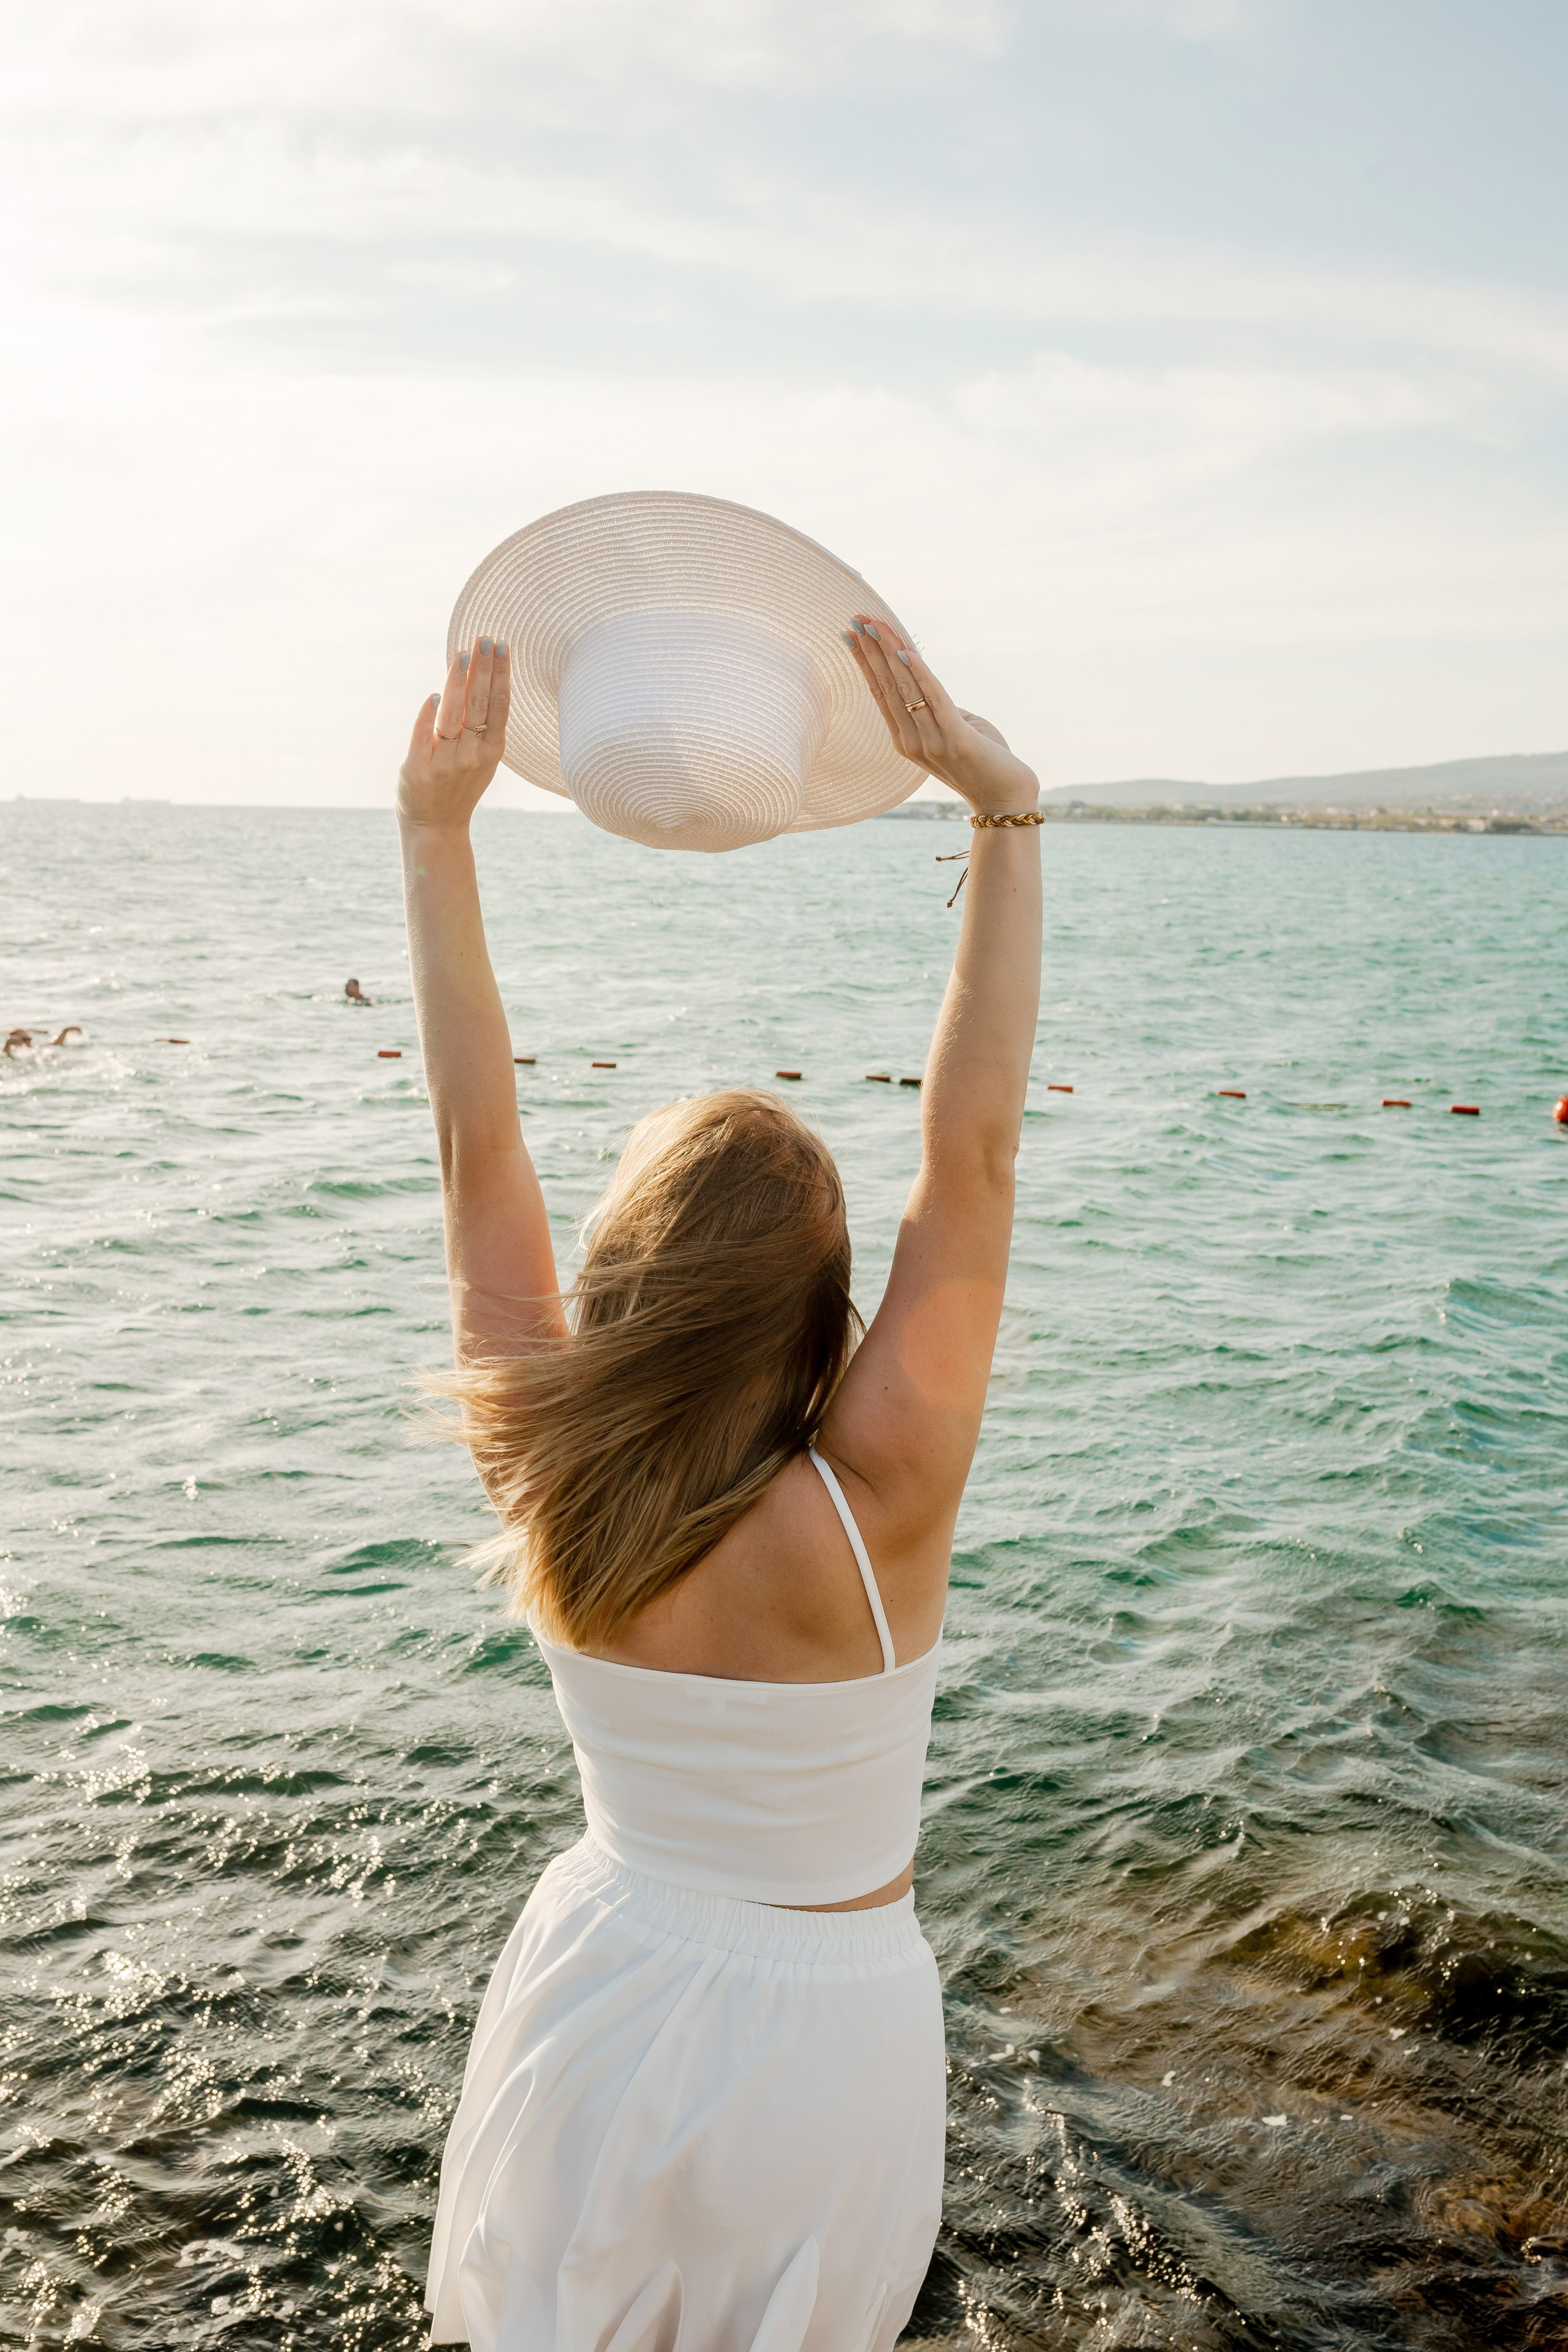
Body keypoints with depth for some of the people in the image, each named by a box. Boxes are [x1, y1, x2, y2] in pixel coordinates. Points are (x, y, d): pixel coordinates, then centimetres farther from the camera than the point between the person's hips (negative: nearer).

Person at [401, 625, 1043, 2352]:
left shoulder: (546, 1483, -21)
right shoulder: (870, 1507, -30)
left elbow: (476, 1143, -17)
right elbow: (973, 1146, -31)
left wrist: (436, 833, -13)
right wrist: (1005, 815, -29)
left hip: (600, 1996, 2)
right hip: (823, 2029, -2)